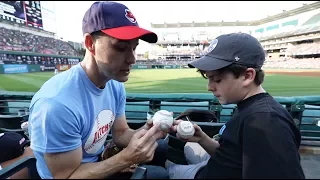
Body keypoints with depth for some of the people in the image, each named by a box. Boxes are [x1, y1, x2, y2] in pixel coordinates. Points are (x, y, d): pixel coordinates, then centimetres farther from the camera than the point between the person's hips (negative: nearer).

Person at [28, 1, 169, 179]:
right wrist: (128, 158, -33)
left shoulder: (116, 85, -10)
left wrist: (145, 132, -22)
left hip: (99, 162, 6)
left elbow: (120, 133, -2)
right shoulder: (57, 104, -34)